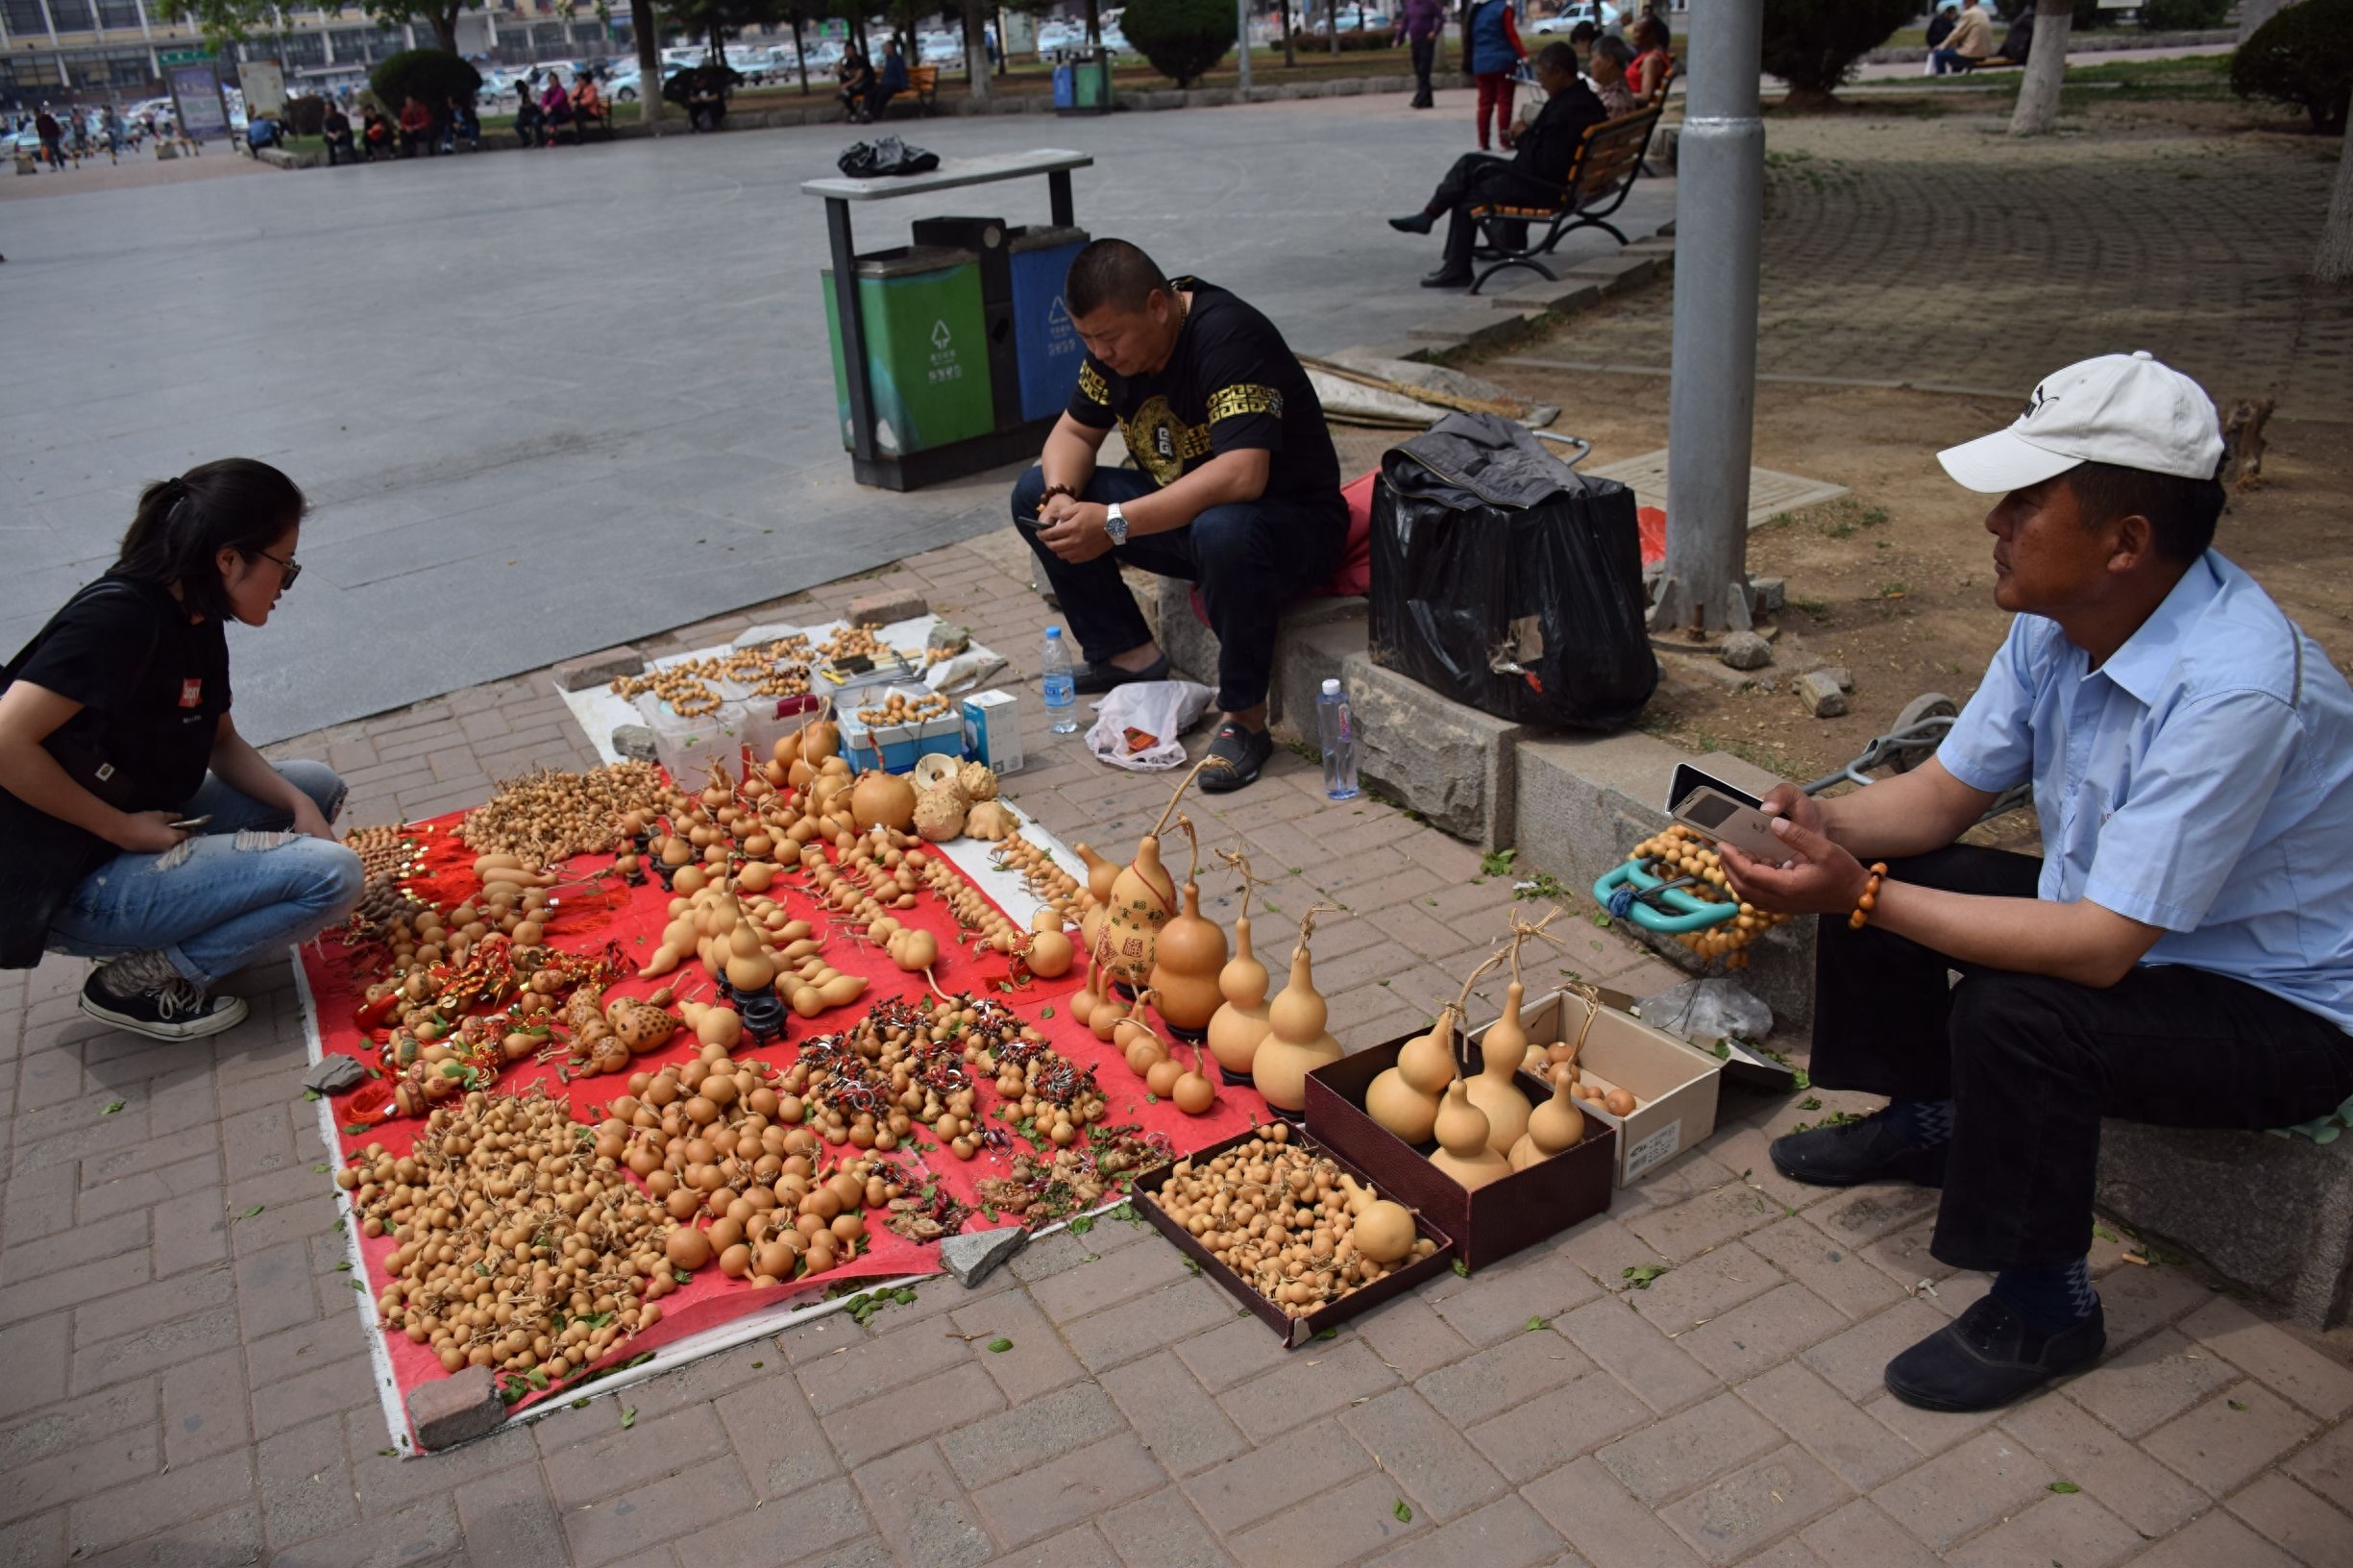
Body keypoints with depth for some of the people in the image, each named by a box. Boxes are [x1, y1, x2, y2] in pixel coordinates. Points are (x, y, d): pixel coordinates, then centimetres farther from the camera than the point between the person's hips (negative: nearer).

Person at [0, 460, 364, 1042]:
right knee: (331, 875, -20)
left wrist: (299, 805, -2)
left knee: (318, 787, 13)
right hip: (70, 884, -10)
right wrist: (122, 827, -19)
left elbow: (223, 743, 14)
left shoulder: (196, 622, 5)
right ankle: (139, 981, -4)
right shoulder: (119, 616, -22)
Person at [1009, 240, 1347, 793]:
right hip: (1178, 510, 8)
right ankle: (1130, 655, 4)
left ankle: (1245, 717, -24)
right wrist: (1061, 495, -16)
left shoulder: (1228, 337, -27)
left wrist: (1115, 523, -38)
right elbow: (1074, 432, 8)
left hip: (1292, 524, -8)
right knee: (1034, 496, 0)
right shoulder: (1115, 340, -3)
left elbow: (1242, 475, -39)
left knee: (1223, 531, -43)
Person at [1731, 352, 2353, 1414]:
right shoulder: (2057, 620, -10)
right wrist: (1820, 827, -20)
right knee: (1876, 860, 0)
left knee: (2011, 1014, -33)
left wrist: (1861, 895, -36)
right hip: (2117, 917, 8)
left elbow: (2101, 948, -35)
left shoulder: (2234, 688, -35)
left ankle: (2045, 1310, -7)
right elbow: (1945, 793, 0)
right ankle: (1925, 1124, 23)